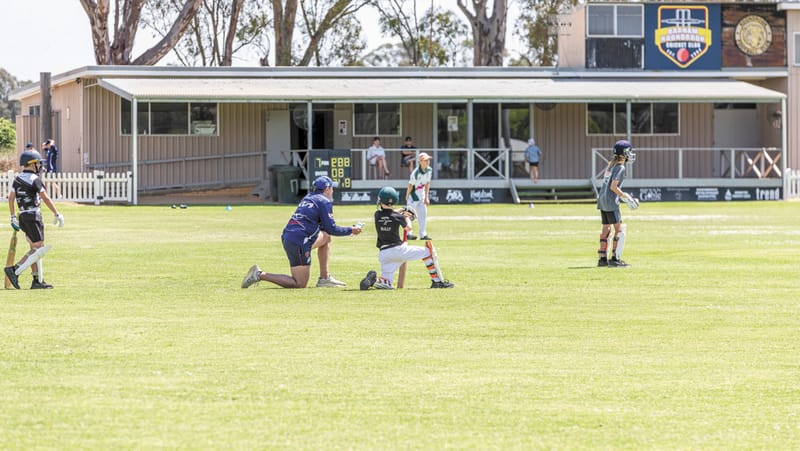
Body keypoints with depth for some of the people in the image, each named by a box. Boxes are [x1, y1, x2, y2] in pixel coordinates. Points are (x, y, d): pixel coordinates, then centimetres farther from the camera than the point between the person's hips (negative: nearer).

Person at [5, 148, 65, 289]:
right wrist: (57, 214, -8)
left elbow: (11, 198, 11)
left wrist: (13, 217, 19)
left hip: (23, 217, 8)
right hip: (33, 216, -8)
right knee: (39, 250, -7)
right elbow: (46, 199, -14)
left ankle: (37, 280, 11)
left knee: (35, 249, 13)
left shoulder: (17, 179, 10)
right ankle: (15, 270, -18)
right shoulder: (34, 180, -12)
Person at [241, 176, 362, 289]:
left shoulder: (307, 198, 21)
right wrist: (351, 230, 6)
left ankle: (324, 278, 21)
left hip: (287, 237, 9)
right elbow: (331, 228, -6)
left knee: (326, 237, 27)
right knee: (300, 284, -2)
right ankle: (260, 275, -9)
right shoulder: (324, 202, -3)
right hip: (299, 243, -9)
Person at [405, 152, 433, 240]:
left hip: (421, 193, 8)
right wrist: (407, 198, -15)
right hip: (413, 194, -8)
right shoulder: (416, 173, -25)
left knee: (423, 213, 7)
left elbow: (427, 184, 6)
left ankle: (423, 234, 11)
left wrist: (426, 198, 6)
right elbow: (410, 185, -19)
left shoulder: (429, 170, -3)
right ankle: (408, 234, -1)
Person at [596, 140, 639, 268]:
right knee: (619, 229, -5)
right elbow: (613, 187, -18)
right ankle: (615, 258, -10)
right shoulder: (620, 167, -11)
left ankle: (603, 258, 15)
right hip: (611, 201, -9)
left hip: (602, 199, 9)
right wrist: (626, 197, -11)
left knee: (606, 229, 13)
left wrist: (625, 196, 19)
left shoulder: (611, 165, 16)